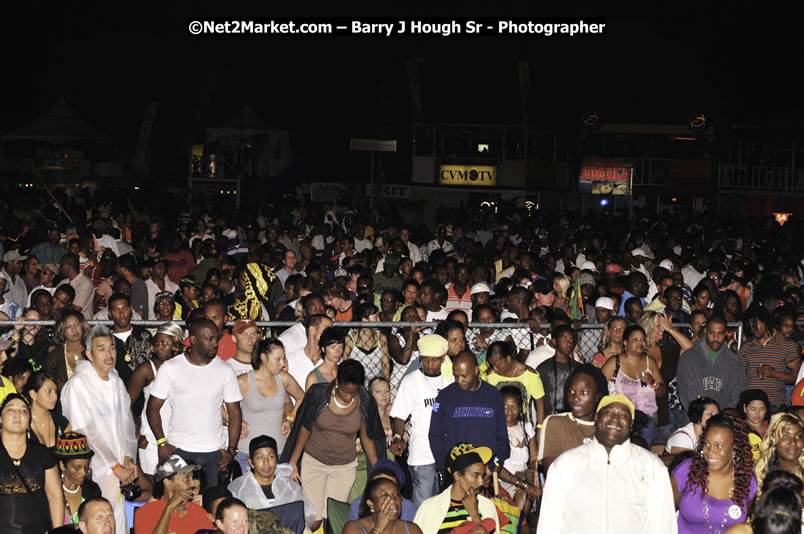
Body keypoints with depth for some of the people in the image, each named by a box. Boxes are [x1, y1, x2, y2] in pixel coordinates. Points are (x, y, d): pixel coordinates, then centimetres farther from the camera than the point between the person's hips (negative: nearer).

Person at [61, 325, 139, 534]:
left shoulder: (117, 382, 11)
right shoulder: (77, 385, -11)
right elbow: (84, 432, -14)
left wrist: (128, 459, 0)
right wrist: (114, 466, -12)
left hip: (121, 472, 6)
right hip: (95, 473, -6)